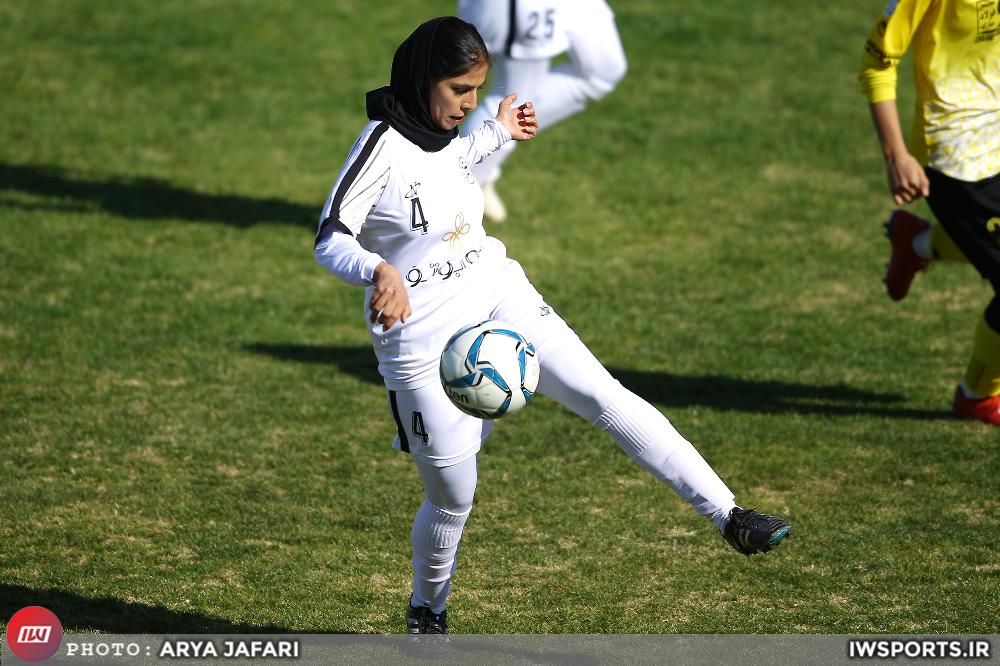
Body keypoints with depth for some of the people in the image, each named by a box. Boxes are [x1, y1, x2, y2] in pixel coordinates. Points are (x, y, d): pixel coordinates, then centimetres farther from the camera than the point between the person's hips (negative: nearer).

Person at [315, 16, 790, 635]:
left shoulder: (439, 132, 4)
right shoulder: (383, 143, -18)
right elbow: (331, 241, -26)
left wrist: (497, 133, 33)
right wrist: (381, 272, -45)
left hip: (499, 298, 6)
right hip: (423, 342, -6)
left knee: (603, 395, -12)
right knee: (453, 497, 4)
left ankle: (729, 515, -18)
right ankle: (426, 612, 33)